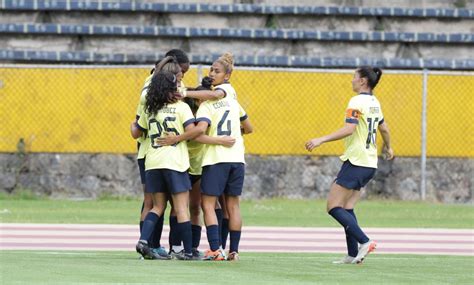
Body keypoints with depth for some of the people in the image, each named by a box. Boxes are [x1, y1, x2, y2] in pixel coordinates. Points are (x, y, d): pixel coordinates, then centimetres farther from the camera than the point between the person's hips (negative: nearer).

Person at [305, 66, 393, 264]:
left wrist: (321, 140, -28)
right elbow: (384, 129, 27)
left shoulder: (357, 101, -13)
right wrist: (388, 148, 46)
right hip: (370, 164, 9)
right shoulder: (374, 103, 13)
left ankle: (364, 242, -17)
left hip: (355, 162, -9)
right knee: (347, 208, 12)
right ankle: (353, 254, 5)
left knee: (334, 207, -7)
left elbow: (349, 129, -26)